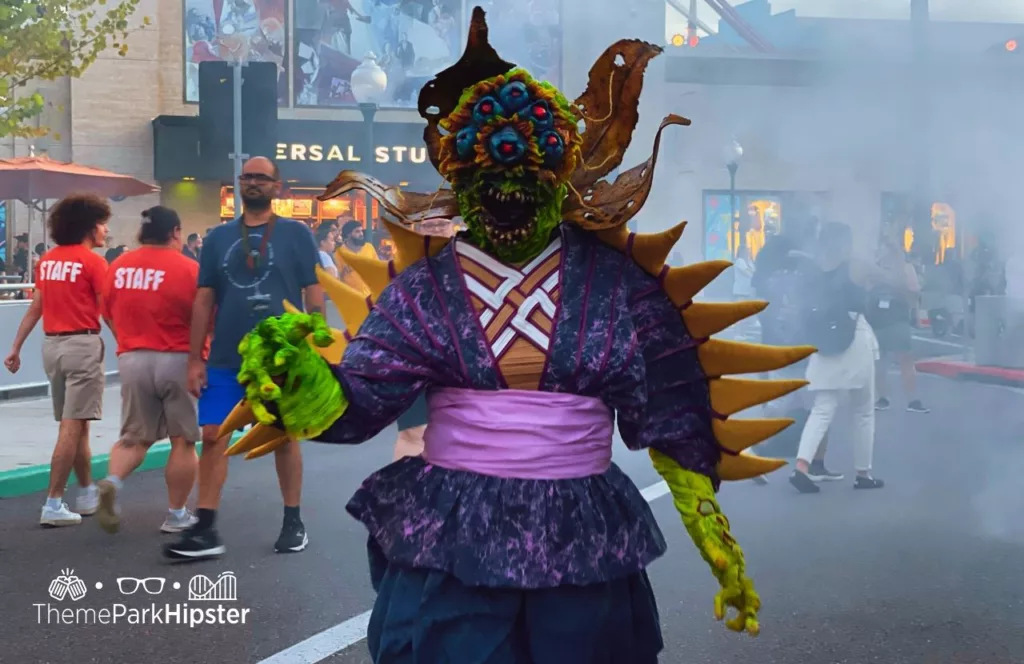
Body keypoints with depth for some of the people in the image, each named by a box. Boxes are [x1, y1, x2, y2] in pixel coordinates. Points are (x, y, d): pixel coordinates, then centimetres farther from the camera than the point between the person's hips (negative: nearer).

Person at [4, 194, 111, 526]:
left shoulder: (47, 260, 11)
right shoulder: (93, 262, -9)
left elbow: (35, 308, 12)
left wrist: (15, 348, 14)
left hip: (53, 344, 7)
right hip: (82, 344, -7)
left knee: (75, 423, 17)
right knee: (73, 426, -4)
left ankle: (88, 494, 27)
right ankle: (53, 504, -5)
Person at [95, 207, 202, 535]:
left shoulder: (118, 266, 4)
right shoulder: (189, 268, -10)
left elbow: (109, 314, 15)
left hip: (132, 359, 4)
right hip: (178, 360, -4)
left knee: (135, 436, 16)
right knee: (183, 440, 8)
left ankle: (111, 482, -11)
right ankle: (176, 515, 12)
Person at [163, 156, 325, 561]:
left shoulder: (296, 234, 0)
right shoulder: (219, 237, 8)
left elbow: (314, 295, -1)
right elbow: (204, 301, 8)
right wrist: (195, 359, 4)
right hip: (225, 359, 3)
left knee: (285, 437, 8)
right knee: (213, 437, -1)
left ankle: (293, 522, 22)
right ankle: (205, 531, 4)